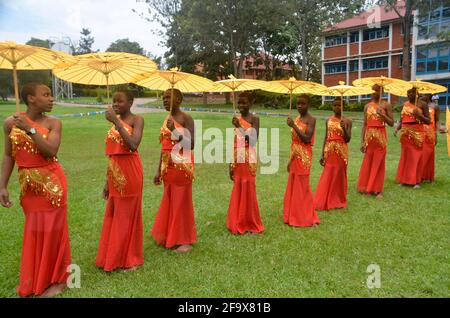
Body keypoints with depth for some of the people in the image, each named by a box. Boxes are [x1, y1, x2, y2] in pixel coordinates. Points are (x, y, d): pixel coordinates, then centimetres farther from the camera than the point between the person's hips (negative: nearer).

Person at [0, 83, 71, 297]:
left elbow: (51, 151, -18)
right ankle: (35, 280, 32)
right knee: (34, 231, 14)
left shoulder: (53, 123, -5)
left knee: (51, 229, 5)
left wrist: (30, 130, -22)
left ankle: (57, 279, 20)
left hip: (51, 182, -2)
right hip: (28, 184, 2)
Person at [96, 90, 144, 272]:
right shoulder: (115, 121, 12)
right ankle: (113, 257, 29)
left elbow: (133, 145, -26)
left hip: (129, 174, -7)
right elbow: (112, 153, 15)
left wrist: (116, 122, -22)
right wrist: (107, 181, 15)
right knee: (113, 217, 14)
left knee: (128, 216, 3)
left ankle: (131, 259, 18)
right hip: (115, 174, 7)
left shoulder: (137, 120, -8)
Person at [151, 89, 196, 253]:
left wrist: (175, 131, -26)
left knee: (181, 202, 0)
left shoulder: (186, 118, -9)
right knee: (170, 202, 14)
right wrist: (159, 170, 15)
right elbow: (164, 146, 15)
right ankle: (170, 237, 28)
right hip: (168, 167, 7)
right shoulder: (167, 119, 12)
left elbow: (192, 144, -18)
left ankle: (185, 240, 14)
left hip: (182, 166, -7)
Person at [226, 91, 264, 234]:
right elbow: (234, 144, 11)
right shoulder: (237, 119, 9)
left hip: (249, 161, -5)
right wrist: (231, 164, 10)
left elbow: (254, 140, -20)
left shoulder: (254, 119, -7)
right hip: (238, 161, 5)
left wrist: (240, 127, -25)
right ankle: (238, 223, 22)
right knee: (238, 192, 10)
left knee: (248, 191, 1)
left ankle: (252, 224, 17)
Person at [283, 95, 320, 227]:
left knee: (302, 188, -1)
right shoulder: (297, 119, 12)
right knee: (293, 187, 12)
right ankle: (294, 216, 23)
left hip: (304, 158, -8)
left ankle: (305, 218, 12)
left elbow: (307, 139, -22)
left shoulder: (311, 120, -10)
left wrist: (294, 126, -24)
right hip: (295, 156, 8)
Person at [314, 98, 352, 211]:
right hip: (329, 151, 2)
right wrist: (322, 154, 4)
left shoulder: (347, 121, -1)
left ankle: (338, 201, 20)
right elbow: (326, 138, 8)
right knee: (327, 177, 3)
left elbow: (348, 139, -6)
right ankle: (324, 201, 11)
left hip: (341, 152, -2)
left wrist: (344, 128, -23)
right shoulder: (329, 120, 7)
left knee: (339, 176, 6)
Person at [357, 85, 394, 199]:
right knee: (367, 163, 6)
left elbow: (391, 123, -3)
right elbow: (364, 124, 8)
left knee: (379, 163, 1)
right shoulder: (367, 106, 9)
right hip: (369, 136, 3)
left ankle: (378, 189, 10)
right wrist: (362, 141, 4)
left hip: (380, 137, -3)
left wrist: (382, 115, -20)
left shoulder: (386, 105, -1)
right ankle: (367, 187, 18)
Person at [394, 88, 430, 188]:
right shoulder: (405, 104, 11)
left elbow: (428, 121, -3)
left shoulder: (422, 104, -2)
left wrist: (419, 115, -20)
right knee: (405, 156, 8)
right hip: (405, 133, 4)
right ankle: (405, 179, 17)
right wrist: (397, 129, -4)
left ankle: (416, 181, 7)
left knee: (416, 156, -2)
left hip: (417, 133, -4)